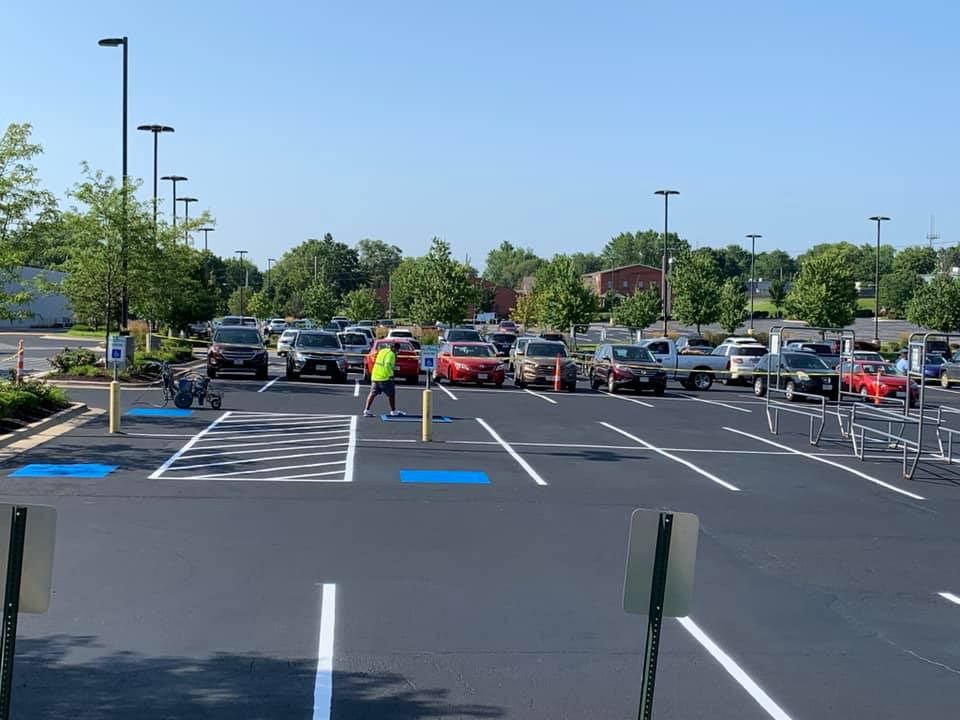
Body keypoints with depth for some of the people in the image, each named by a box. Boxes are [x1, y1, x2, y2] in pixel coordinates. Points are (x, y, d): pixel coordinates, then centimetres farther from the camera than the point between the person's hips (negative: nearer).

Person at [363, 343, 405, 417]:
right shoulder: (391, 354, -12)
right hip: (384, 378, -8)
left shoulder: (382, 351, 15)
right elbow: (387, 365, -22)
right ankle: (393, 411, 13)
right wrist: (390, 375, -17)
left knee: (373, 393, 9)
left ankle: (367, 410, 2)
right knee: (391, 393, 5)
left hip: (375, 376, 8)